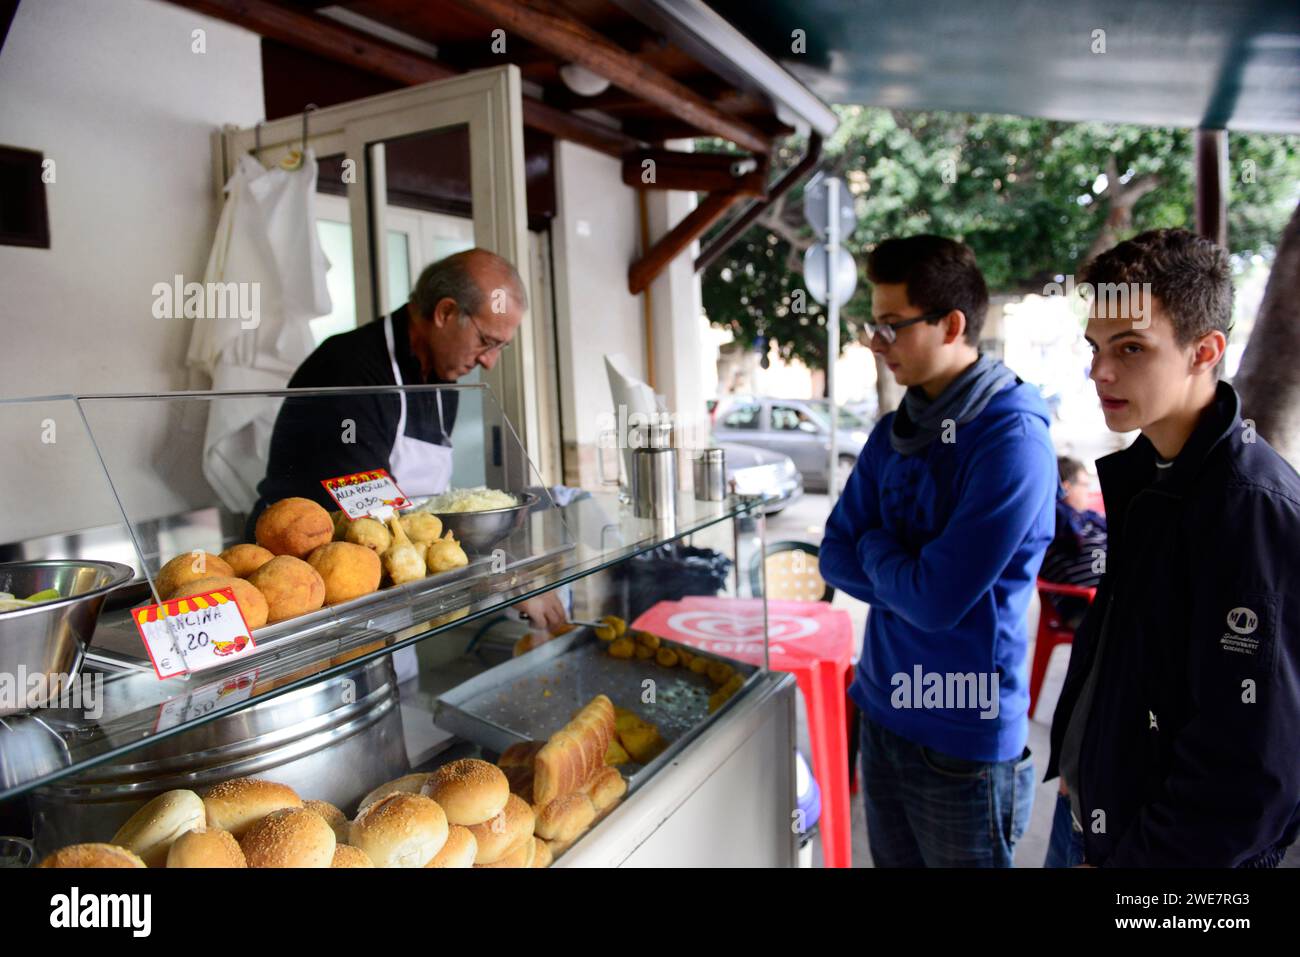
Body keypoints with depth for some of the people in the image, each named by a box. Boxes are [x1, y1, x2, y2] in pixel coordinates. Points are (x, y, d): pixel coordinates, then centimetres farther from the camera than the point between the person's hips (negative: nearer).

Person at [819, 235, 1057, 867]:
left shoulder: (1012, 441, -20)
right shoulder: (894, 433, 3)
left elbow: (937, 600, -24)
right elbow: (837, 558, 3)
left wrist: (874, 548, -7)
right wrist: (905, 569, -14)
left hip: (963, 741, -6)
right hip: (883, 713, 7)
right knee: (891, 858, 23)